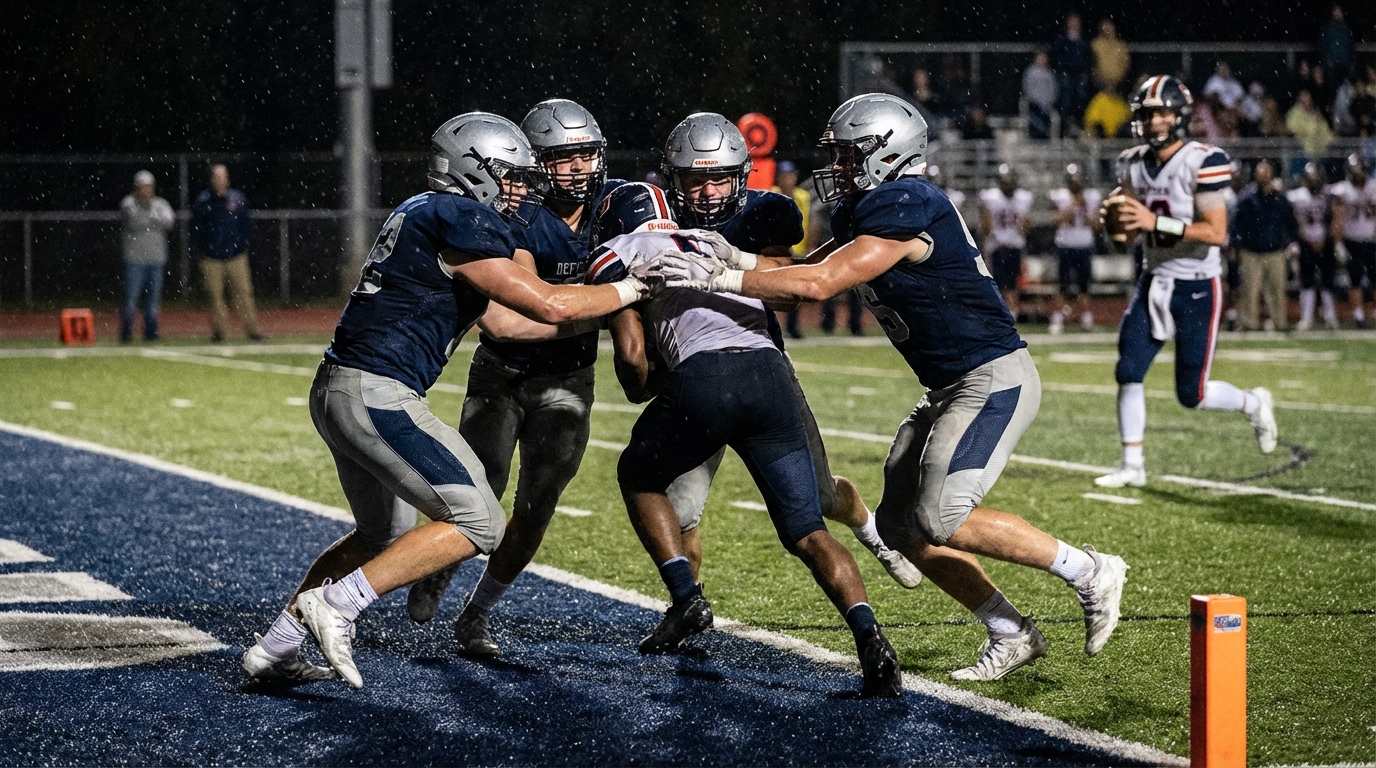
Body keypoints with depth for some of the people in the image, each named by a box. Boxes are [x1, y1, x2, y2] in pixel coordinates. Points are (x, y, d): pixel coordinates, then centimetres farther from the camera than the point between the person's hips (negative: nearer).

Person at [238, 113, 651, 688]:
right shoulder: (463, 222, -11)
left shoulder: (423, 212, 19)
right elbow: (548, 305, -15)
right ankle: (336, 605, -10)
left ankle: (274, 649, 25)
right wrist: (629, 290, 0)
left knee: (379, 537, 26)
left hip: (336, 391, 10)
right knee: (478, 523, -7)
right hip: (377, 395, -10)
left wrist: (596, 318, 22)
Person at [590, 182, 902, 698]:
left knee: (639, 477, 25)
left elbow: (631, 354, 10)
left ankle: (686, 597, 10)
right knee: (807, 533, 7)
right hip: (771, 373, 4)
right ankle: (868, 634, -15)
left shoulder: (621, 255, 19)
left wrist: (643, 400, 30)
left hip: (704, 376, -4)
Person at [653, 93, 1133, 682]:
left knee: (941, 518, -20)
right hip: (951, 388, 10)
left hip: (995, 379, -10)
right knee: (900, 525, 6)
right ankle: (1011, 635, 12)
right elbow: (808, 271, 16)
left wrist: (717, 278, -21)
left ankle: (1088, 572, -5)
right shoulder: (869, 211, 11)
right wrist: (737, 260, -2)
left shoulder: (906, 209, -20)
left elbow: (817, 285, -24)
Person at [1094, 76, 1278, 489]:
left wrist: (1156, 222, -28)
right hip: (1154, 281, 6)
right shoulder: (1134, 164, 5)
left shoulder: (1202, 162, -16)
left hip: (1197, 288, -6)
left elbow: (1217, 233, -21)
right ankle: (1132, 464, 4)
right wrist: (1118, 220, -11)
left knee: (1191, 395, 0)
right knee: (1128, 373, -6)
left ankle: (1253, 403, 29)